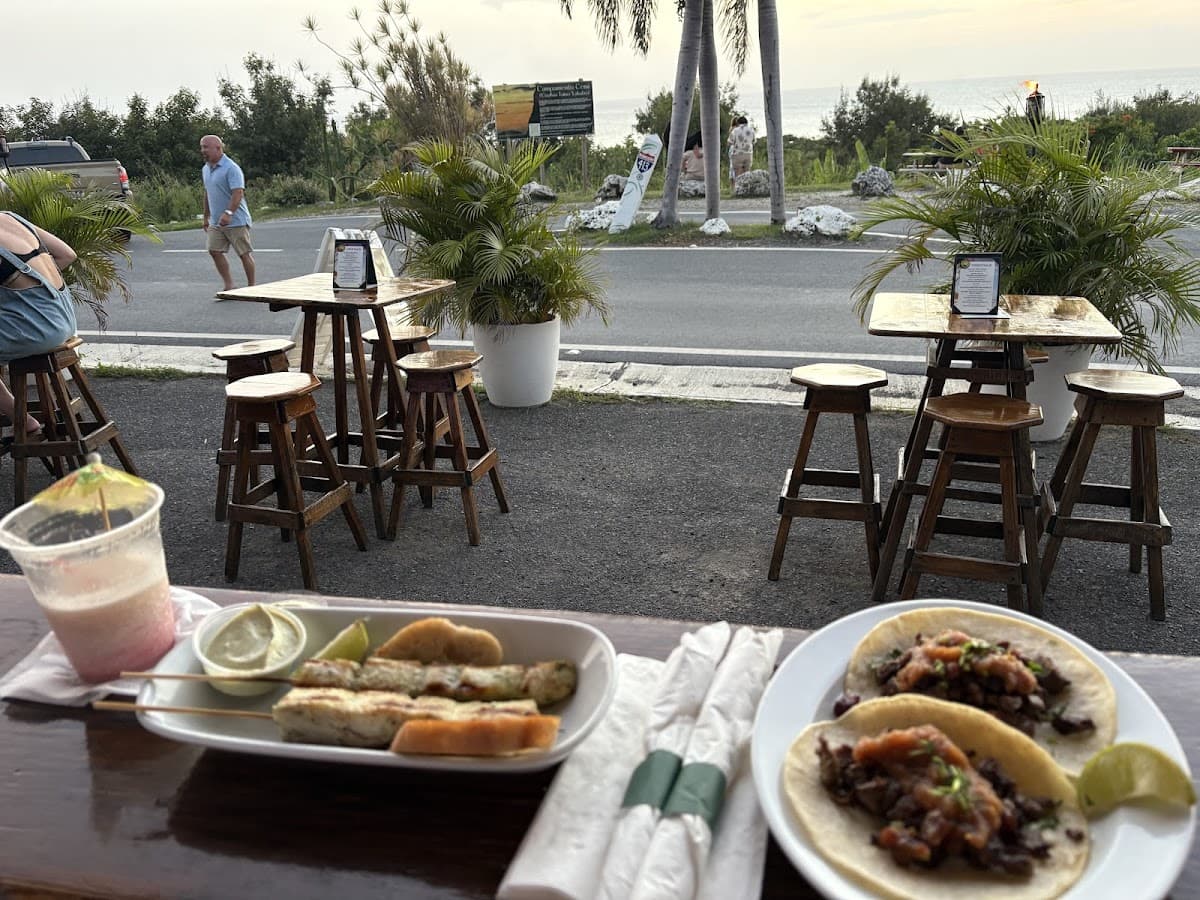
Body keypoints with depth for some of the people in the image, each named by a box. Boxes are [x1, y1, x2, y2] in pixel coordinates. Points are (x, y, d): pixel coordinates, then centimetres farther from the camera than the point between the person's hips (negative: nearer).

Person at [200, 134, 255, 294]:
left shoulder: (231, 168, -14)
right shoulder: (205, 169, 13)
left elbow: (238, 192, -23)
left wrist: (228, 213, -34)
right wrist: (206, 217, 24)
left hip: (236, 220, -8)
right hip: (216, 221, 8)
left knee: (244, 254, -1)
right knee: (215, 251, 0)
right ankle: (229, 286, 7)